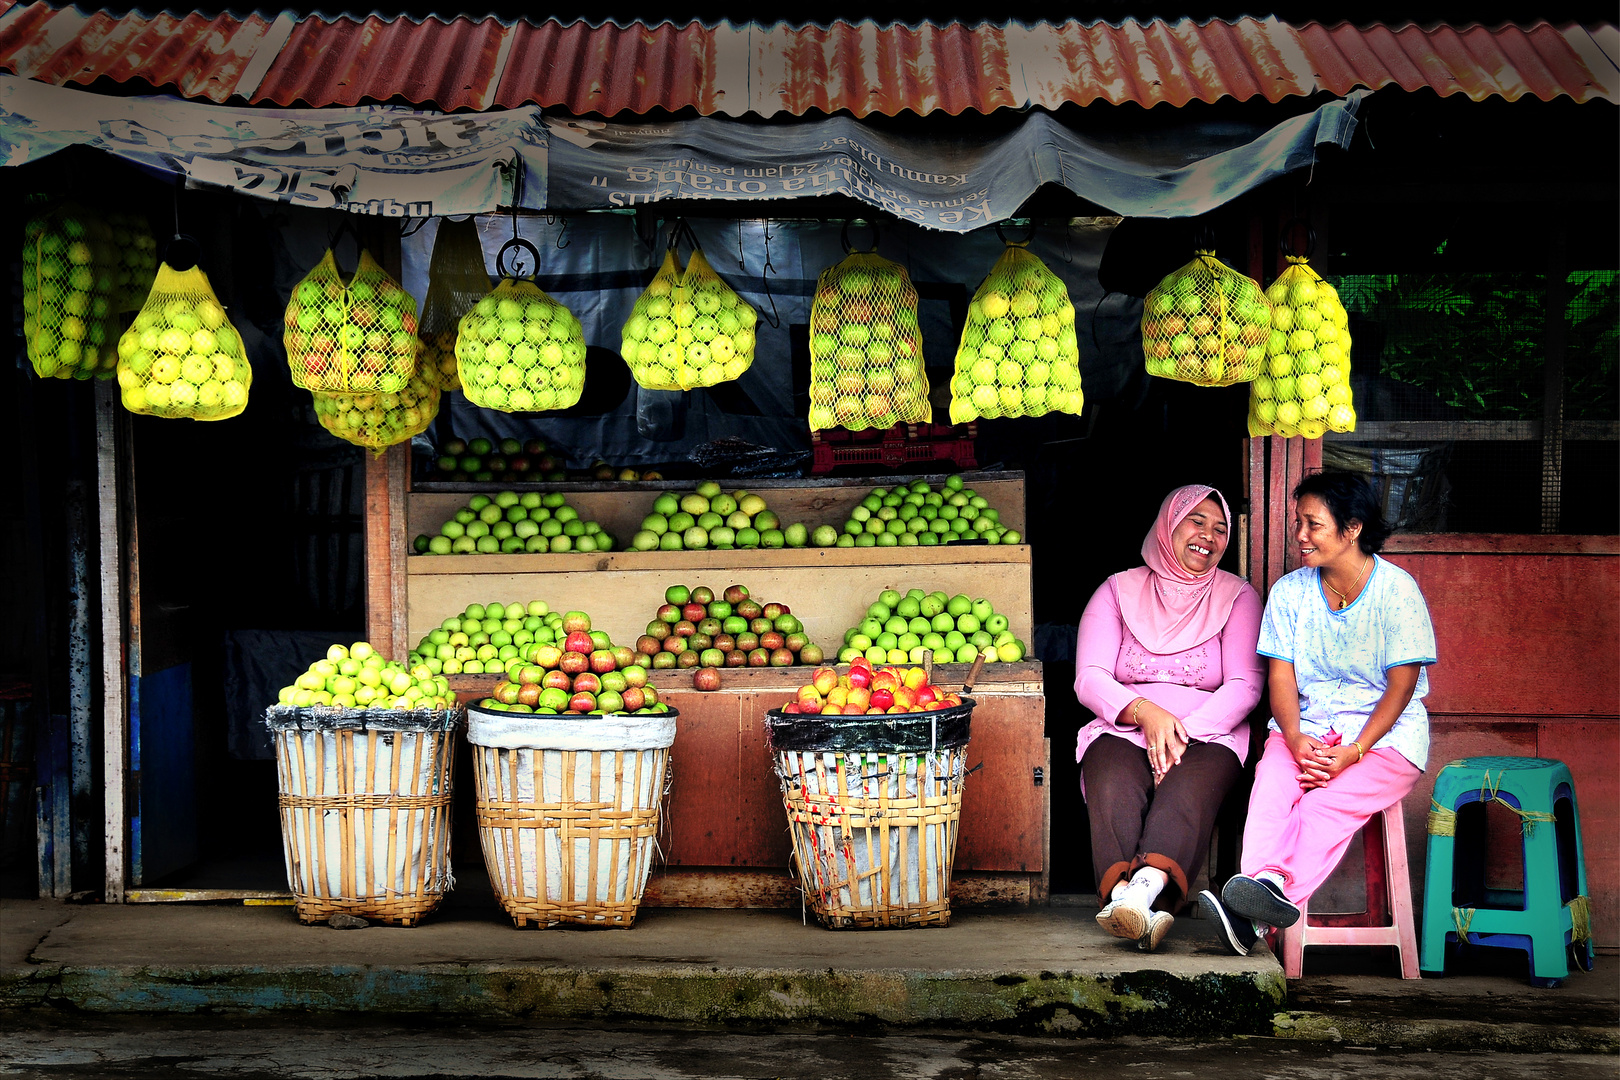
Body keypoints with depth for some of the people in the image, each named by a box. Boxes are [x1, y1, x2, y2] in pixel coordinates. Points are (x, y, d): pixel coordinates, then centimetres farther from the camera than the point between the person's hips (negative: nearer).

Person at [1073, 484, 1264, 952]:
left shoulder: (1237, 595, 14)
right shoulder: (1119, 590, 14)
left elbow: (1244, 685, 1)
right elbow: (1089, 680, 3)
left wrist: (1186, 733, -16)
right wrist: (1145, 712, -17)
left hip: (1208, 734, 0)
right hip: (1123, 730, 1)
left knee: (1186, 791, -37)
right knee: (1114, 788, -35)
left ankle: (1146, 885, -62)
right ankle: (1133, 903, -57)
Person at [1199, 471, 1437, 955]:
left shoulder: (1397, 591, -5)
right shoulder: (1289, 592, 7)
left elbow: (1401, 687, -7)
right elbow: (1281, 677, 3)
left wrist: (1353, 752, -19)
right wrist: (1296, 739, -17)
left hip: (1386, 734, -3)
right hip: (1306, 728, 4)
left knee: (1326, 804, -31)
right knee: (1270, 783, -30)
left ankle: (1268, 905, -49)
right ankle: (1264, 883, -50)